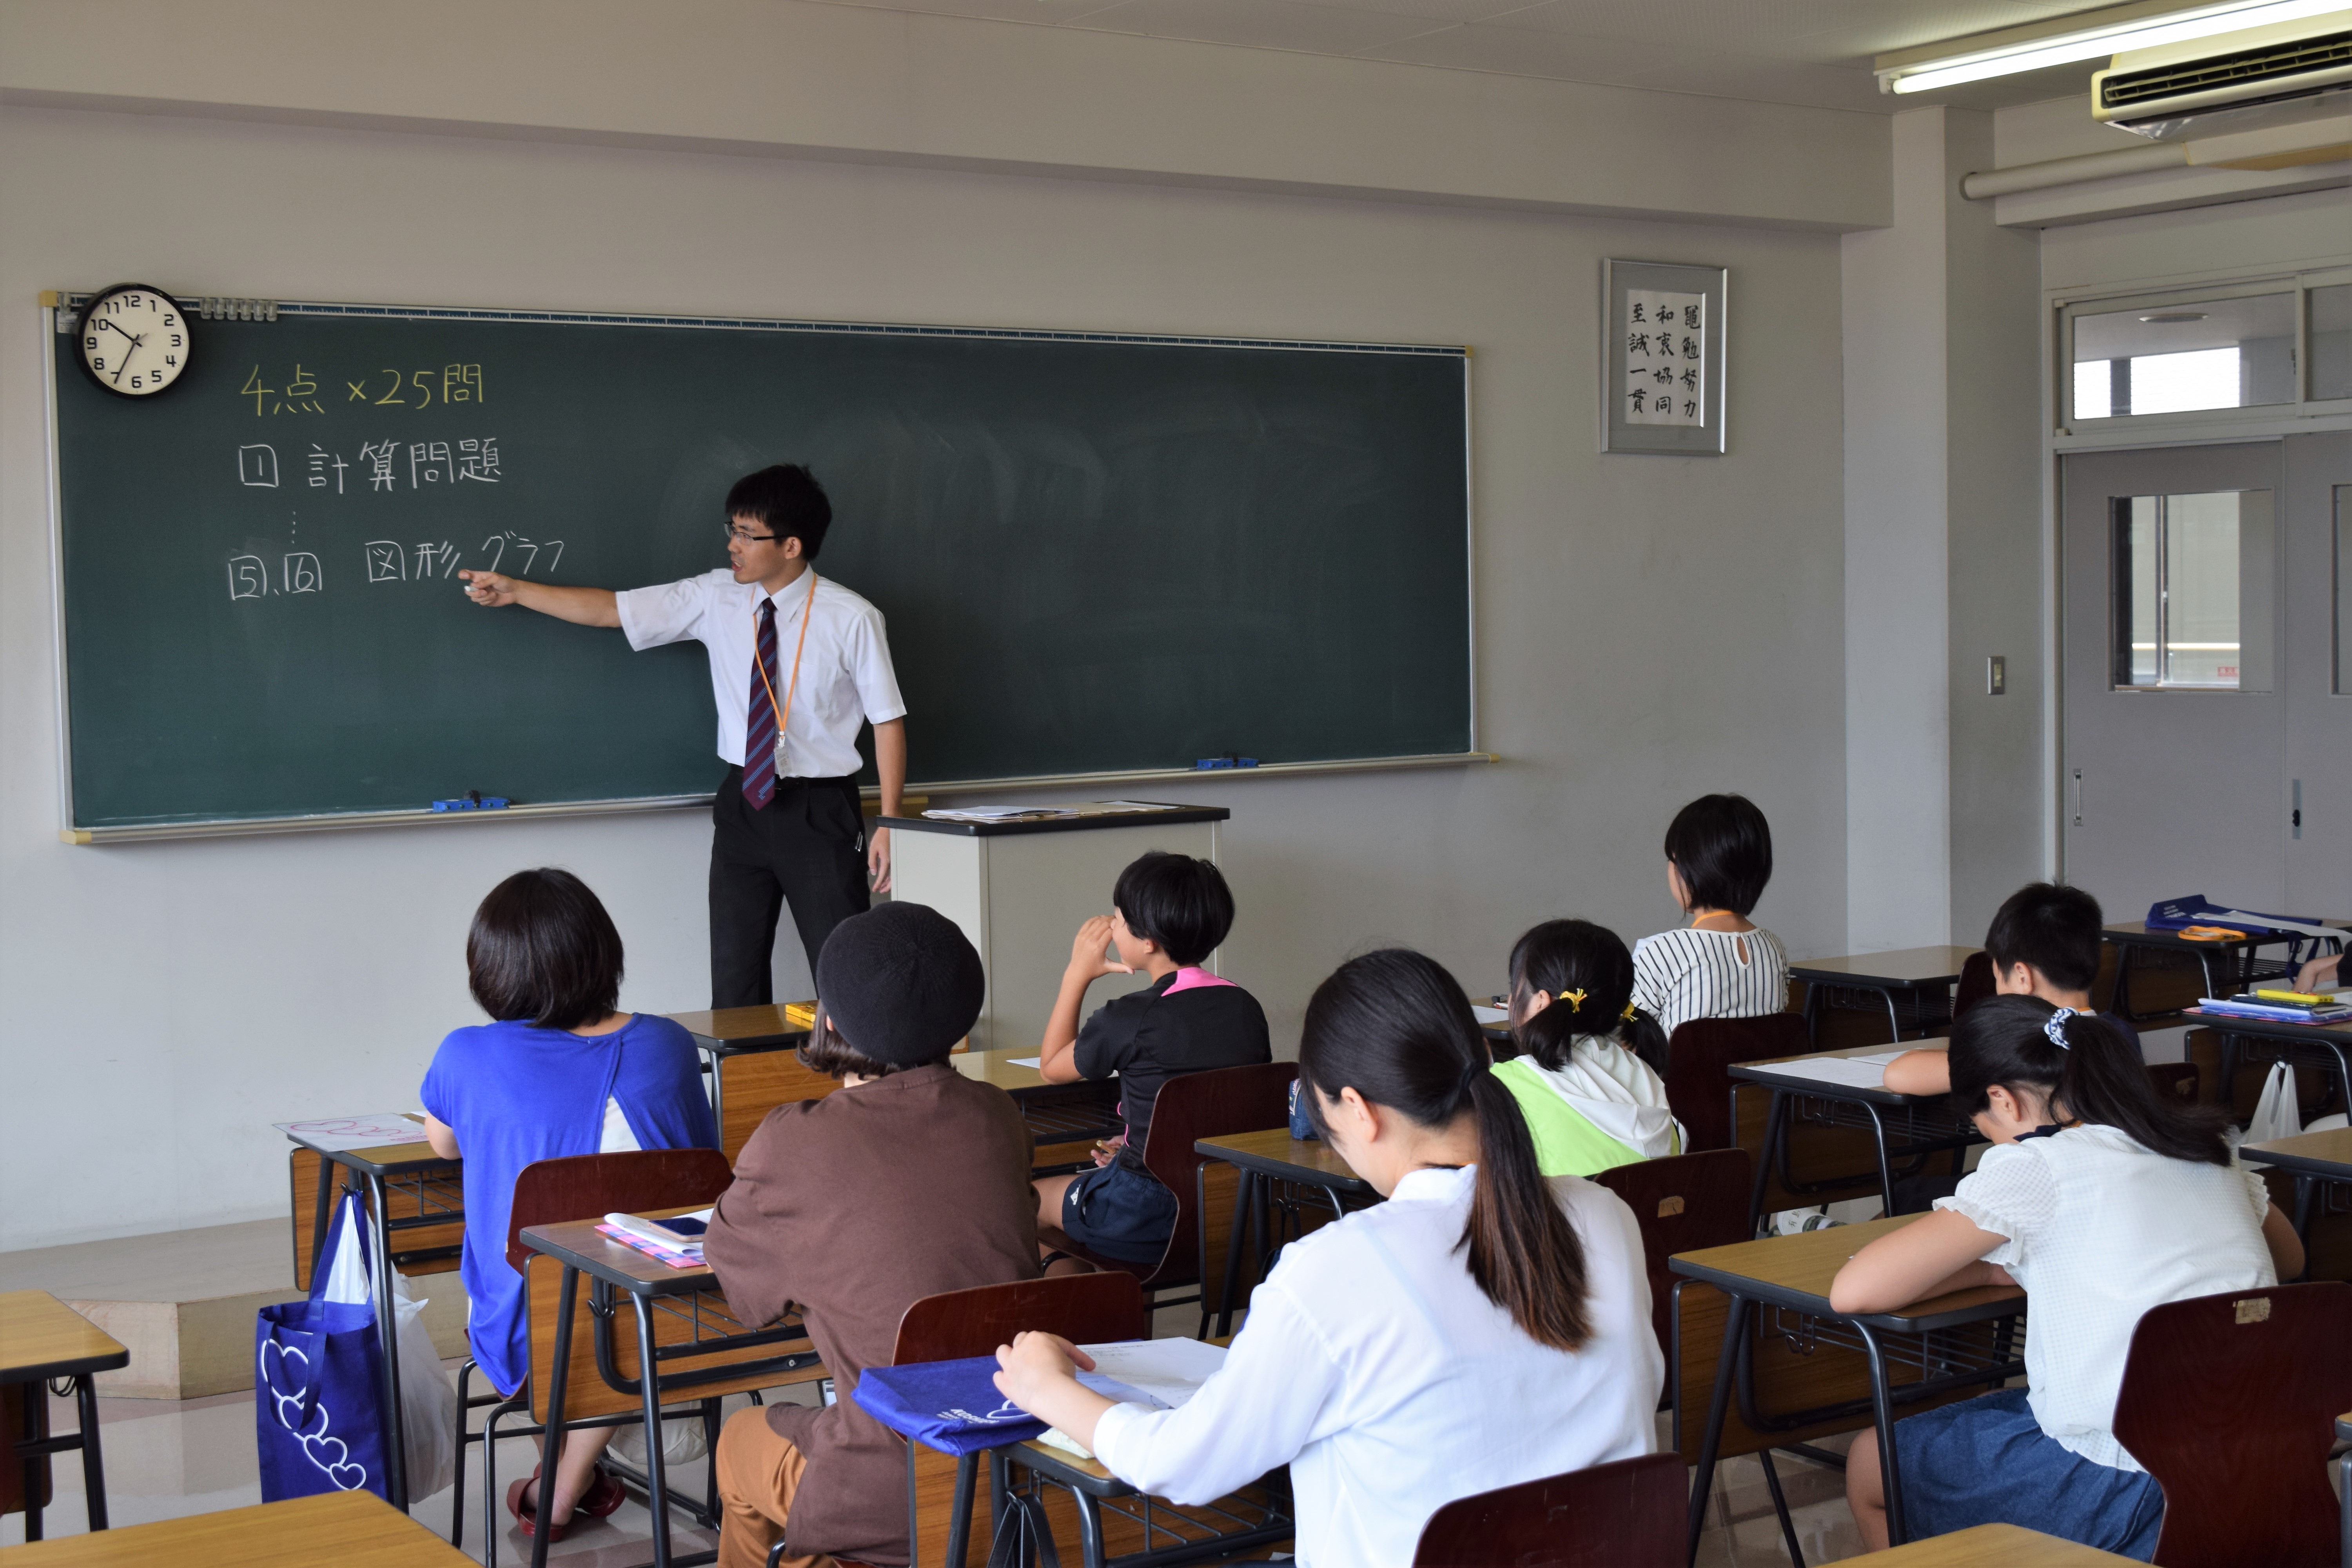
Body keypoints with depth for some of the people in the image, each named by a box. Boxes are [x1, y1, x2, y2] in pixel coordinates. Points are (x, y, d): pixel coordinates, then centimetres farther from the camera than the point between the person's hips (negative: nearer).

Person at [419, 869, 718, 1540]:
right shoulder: (667, 1045, -7)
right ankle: (565, 1493, 38)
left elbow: (443, 1144, 12)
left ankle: (556, 1481, 40)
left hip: (530, 1337, -1)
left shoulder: (466, 1058, -13)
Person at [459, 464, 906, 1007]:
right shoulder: (716, 599, 0)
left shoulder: (852, 620, -11)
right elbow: (612, 609, 5)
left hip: (819, 813, -4)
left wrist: (888, 824, -11)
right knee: (734, 978, 8)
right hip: (744, 804, 4)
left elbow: (888, 721, -7)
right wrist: (515, 591, 2)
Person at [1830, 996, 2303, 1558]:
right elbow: (2290, 1258, 29)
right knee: (1989, 1410, 32)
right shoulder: (2205, 1147, 8)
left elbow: (1853, 1291, -15)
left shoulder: (2034, 1167, -12)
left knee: (1870, 1464, 15)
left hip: (2137, 1490, -8)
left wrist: (1993, 1269, 0)